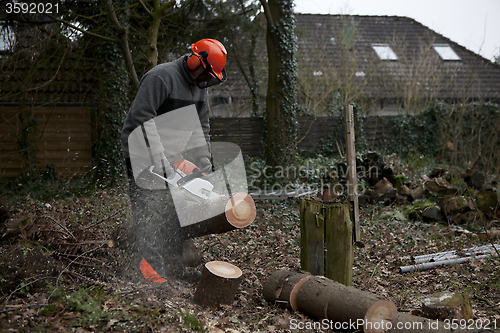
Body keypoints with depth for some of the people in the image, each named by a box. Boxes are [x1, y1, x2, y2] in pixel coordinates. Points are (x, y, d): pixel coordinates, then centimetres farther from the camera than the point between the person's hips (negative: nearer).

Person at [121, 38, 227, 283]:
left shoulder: (200, 86, 6)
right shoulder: (161, 77, -21)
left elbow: (201, 126, 10)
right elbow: (141, 117, -27)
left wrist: (204, 164, 2)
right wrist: (159, 159, -30)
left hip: (171, 155, 8)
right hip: (143, 153, -8)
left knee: (174, 209, 7)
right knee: (149, 208, -11)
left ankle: (172, 263, 14)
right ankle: (146, 262, -5)